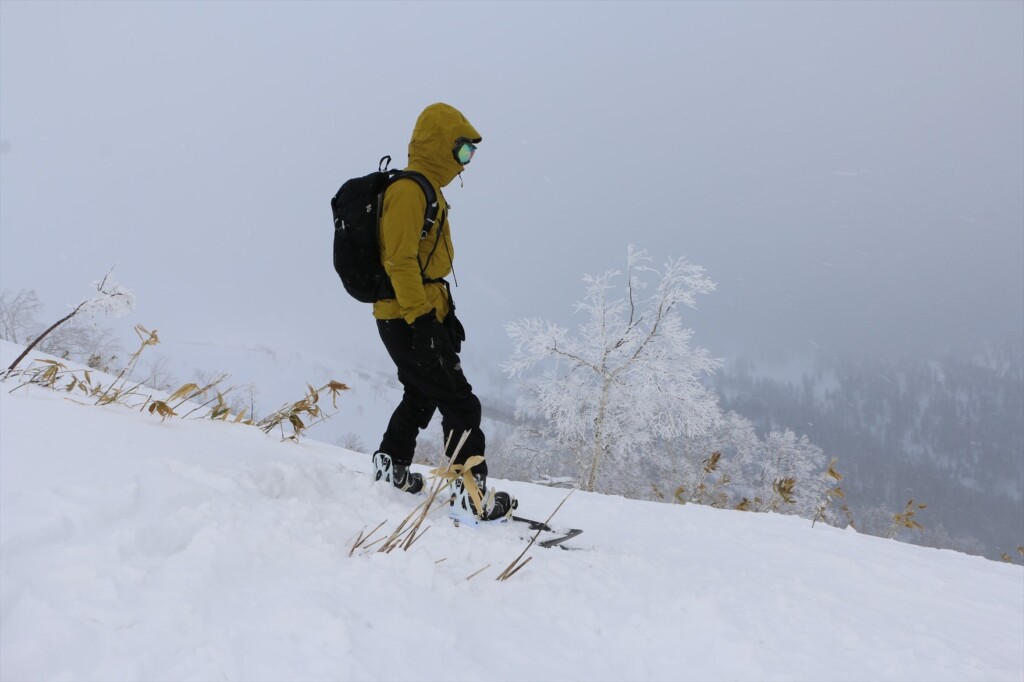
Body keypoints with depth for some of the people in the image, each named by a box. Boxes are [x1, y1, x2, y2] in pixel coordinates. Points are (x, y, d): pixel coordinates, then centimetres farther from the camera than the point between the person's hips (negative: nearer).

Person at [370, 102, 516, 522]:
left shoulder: (426, 191, 17)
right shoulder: (409, 191, -16)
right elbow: (401, 261, -23)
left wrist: (445, 314, 23)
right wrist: (422, 318, -25)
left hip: (424, 316, 11)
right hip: (409, 321, -11)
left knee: (421, 397, 24)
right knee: (460, 405, -9)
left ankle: (392, 469, 38)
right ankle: (471, 494, -5)